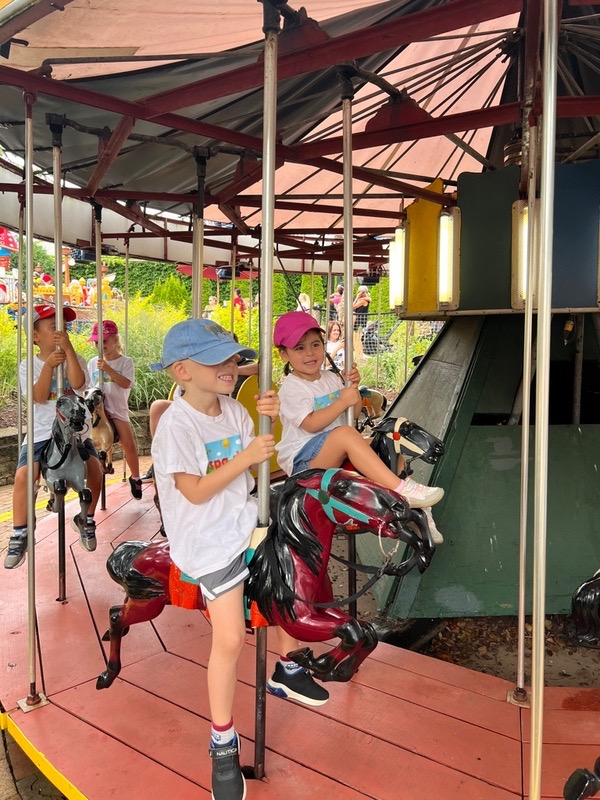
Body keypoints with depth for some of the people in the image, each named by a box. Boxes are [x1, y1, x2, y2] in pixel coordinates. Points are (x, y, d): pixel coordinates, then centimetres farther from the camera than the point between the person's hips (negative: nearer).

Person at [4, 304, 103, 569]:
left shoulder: (74, 359, 5)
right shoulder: (28, 366, 3)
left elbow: (77, 383, -17)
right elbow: (40, 397, -12)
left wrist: (68, 348, -23)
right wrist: (48, 365, -24)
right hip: (42, 433, -1)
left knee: (95, 468, -21)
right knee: (23, 475, -23)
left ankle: (86, 519, 6)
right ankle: (19, 535, -3)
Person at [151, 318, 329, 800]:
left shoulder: (233, 410, 4)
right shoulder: (176, 425, -18)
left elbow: (260, 466, 8)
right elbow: (196, 492, -19)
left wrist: (268, 423, -10)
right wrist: (245, 457, -23)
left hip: (246, 520, 8)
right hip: (209, 542, -8)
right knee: (230, 638, -13)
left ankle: (288, 672, 36)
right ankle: (223, 746, 11)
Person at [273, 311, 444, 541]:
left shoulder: (330, 378, 13)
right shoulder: (291, 388, -10)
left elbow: (354, 413, 14)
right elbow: (311, 424, -22)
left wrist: (354, 388, -3)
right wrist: (342, 401, -24)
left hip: (335, 452, 8)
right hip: (302, 459, -8)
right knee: (346, 433, -35)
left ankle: (416, 509, -4)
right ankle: (402, 490, -41)